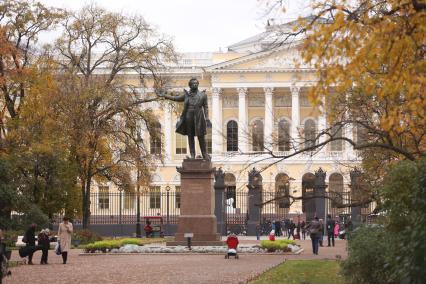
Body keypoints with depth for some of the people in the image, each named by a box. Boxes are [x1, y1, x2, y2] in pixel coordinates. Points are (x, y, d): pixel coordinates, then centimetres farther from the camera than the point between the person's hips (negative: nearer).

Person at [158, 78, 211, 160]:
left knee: (201, 137, -2)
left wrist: (206, 118, -6)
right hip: (189, 118, 2)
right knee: (190, 136, 4)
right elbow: (176, 98, 21)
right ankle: (192, 155, 8)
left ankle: (205, 154, 5)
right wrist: (164, 95, 21)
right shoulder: (186, 95, 10)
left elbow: (206, 107, 4)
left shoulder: (202, 95, 4)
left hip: (198, 118, -2)